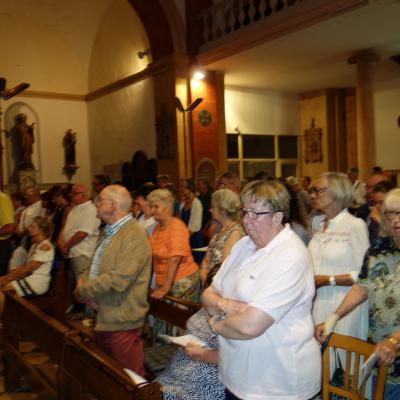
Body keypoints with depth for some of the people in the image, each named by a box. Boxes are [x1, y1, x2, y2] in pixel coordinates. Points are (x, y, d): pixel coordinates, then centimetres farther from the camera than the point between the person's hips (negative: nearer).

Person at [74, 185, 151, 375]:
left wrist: (83, 290, -15)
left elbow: (118, 280, -27)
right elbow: (96, 266, 18)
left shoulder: (134, 235, -20)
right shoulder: (109, 231, 12)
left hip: (121, 322, -9)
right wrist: (84, 283, -3)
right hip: (103, 318, 9)